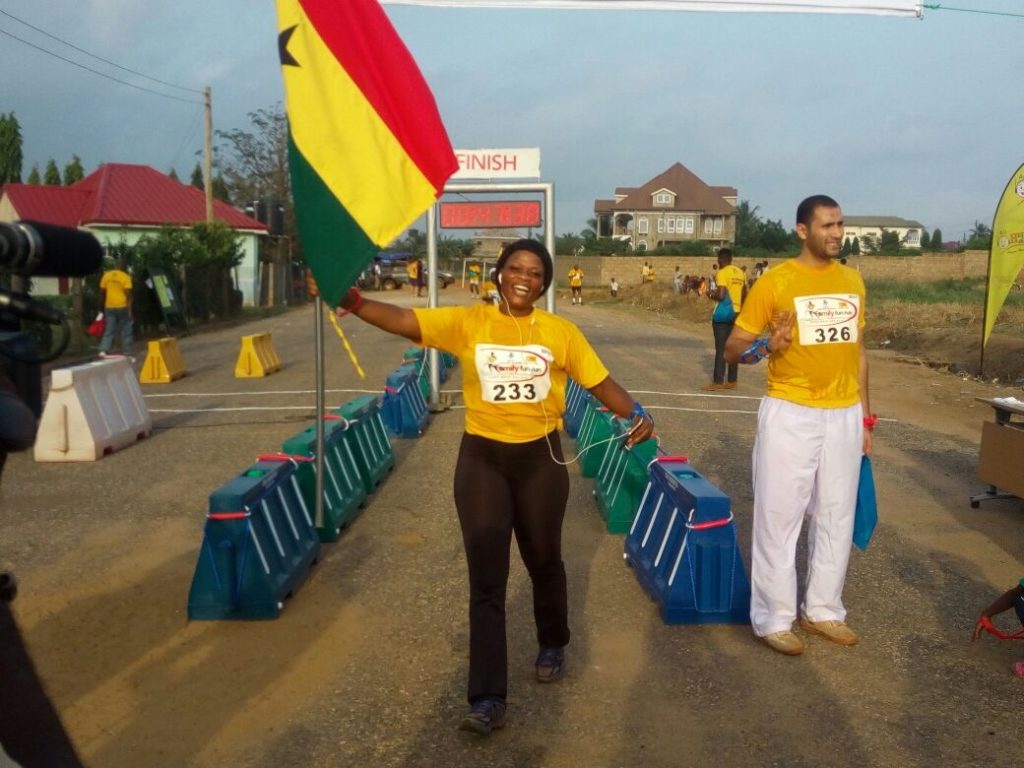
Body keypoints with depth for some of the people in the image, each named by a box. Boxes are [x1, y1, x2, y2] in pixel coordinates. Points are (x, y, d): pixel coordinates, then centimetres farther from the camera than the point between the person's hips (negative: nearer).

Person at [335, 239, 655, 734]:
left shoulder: (560, 332, -2)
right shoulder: (467, 322, -4)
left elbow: (601, 382, 1)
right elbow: (402, 320, -15)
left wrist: (636, 416, -16)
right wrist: (354, 303, -31)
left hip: (540, 458, 1)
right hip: (482, 458, -1)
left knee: (543, 561, 20)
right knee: (486, 578, -1)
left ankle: (553, 645, 49)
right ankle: (487, 699, 5)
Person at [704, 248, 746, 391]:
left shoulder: (722, 273, -12)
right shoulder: (740, 273, 10)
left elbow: (720, 295, -20)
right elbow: (744, 295, 16)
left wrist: (712, 294, -1)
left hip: (723, 313, -7)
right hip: (736, 313, 7)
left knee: (720, 348, -5)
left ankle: (718, 382, -5)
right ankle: (732, 381, 14)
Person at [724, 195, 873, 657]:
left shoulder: (853, 282, 8)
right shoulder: (775, 282, -8)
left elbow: (857, 351, 16)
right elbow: (732, 349, -7)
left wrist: (864, 416, 14)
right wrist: (766, 345, -28)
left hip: (843, 416, 5)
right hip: (790, 414, -5)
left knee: (836, 517, 12)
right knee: (779, 517, 0)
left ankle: (822, 610, 27)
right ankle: (773, 619, 12)